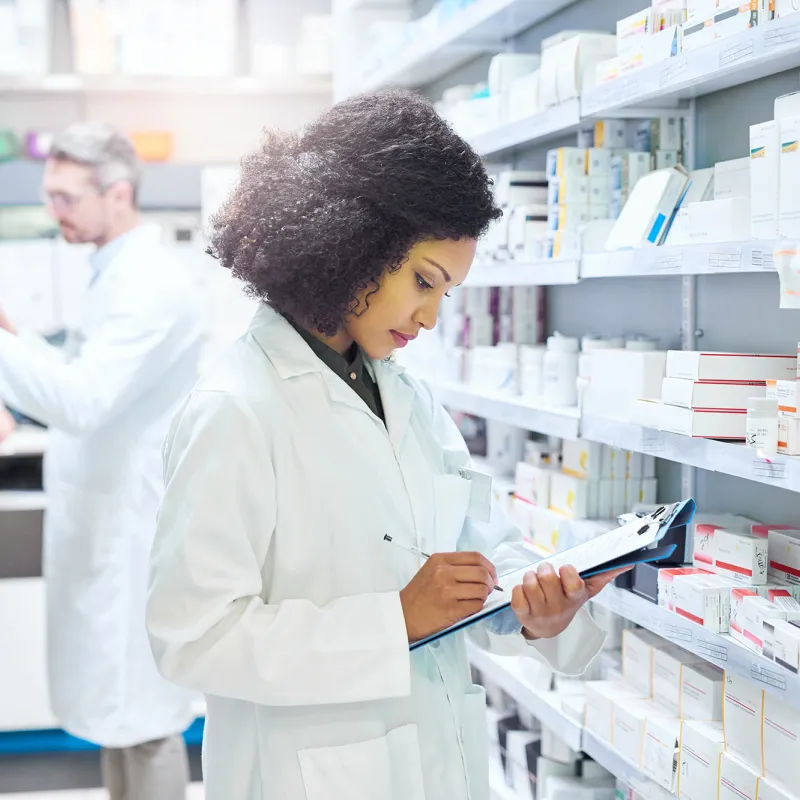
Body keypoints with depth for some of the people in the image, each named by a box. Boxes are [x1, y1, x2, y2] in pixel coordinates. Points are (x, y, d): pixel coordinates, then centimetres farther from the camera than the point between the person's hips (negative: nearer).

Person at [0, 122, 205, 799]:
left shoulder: (150, 285, -20)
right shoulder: (123, 273, 13)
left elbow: (82, 401, -30)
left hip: (133, 529, -10)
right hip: (109, 524, 10)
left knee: (144, 713, 0)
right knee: (116, 700, 18)